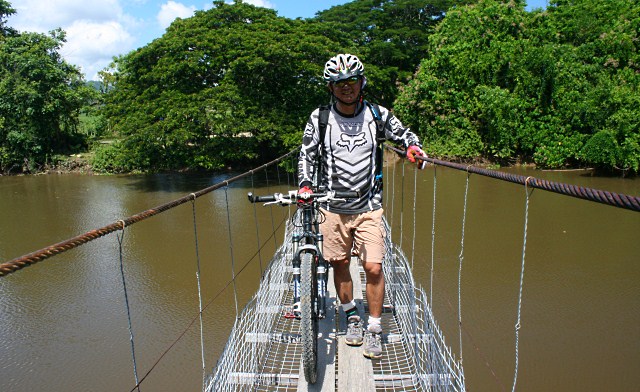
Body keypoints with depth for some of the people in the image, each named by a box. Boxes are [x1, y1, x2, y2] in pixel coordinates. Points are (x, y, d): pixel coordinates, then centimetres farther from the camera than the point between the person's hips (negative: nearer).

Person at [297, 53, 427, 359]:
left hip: (369, 207, 0)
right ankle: (351, 316, 36)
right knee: (340, 264, 11)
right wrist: (305, 185, -10)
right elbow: (307, 154, 5)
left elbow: (403, 134, 13)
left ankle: (374, 329, 16)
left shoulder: (377, 114, -2)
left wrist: (413, 146, -9)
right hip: (333, 208, 1)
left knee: (373, 268, -4)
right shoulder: (319, 118, -3)